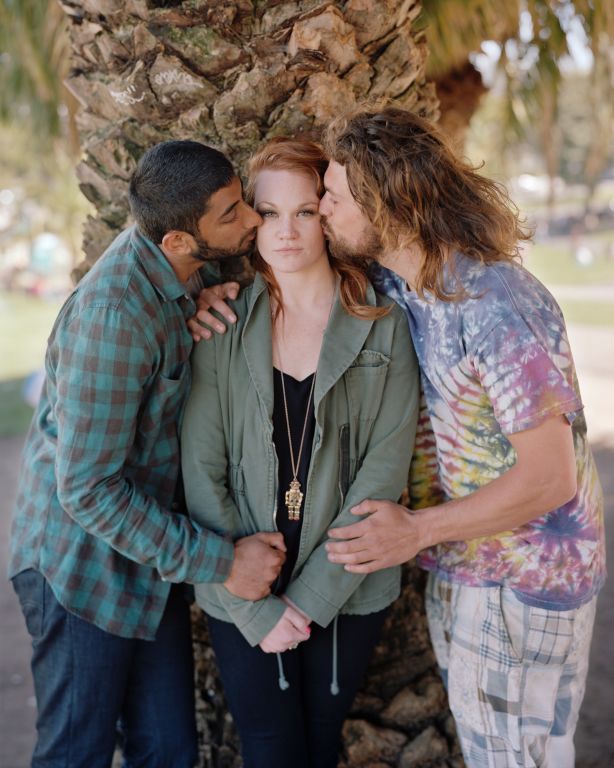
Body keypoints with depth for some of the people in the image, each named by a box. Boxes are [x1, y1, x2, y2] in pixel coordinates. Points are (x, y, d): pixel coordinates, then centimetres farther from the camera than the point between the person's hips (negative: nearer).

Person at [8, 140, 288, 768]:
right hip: (86, 566, -8)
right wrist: (219, 561, -22)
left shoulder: (166, 270, -2)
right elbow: (87, 490, -26)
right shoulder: (114, 316, -30)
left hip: (150, 553, 8)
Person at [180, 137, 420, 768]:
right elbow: (202, 475, -7)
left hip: (346, 592, 1)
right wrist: (254, 609, -11)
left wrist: (311, 598, -13)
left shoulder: (383, 327, -6)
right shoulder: (223, 326, -5)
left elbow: (382, 475, -9)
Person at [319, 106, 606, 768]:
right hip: (458, 564, 8)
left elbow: (549, 478, -26)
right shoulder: (388, 285, -2)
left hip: (523, 582, -8)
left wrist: (418, 530, -25)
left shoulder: (497, 307, -28)